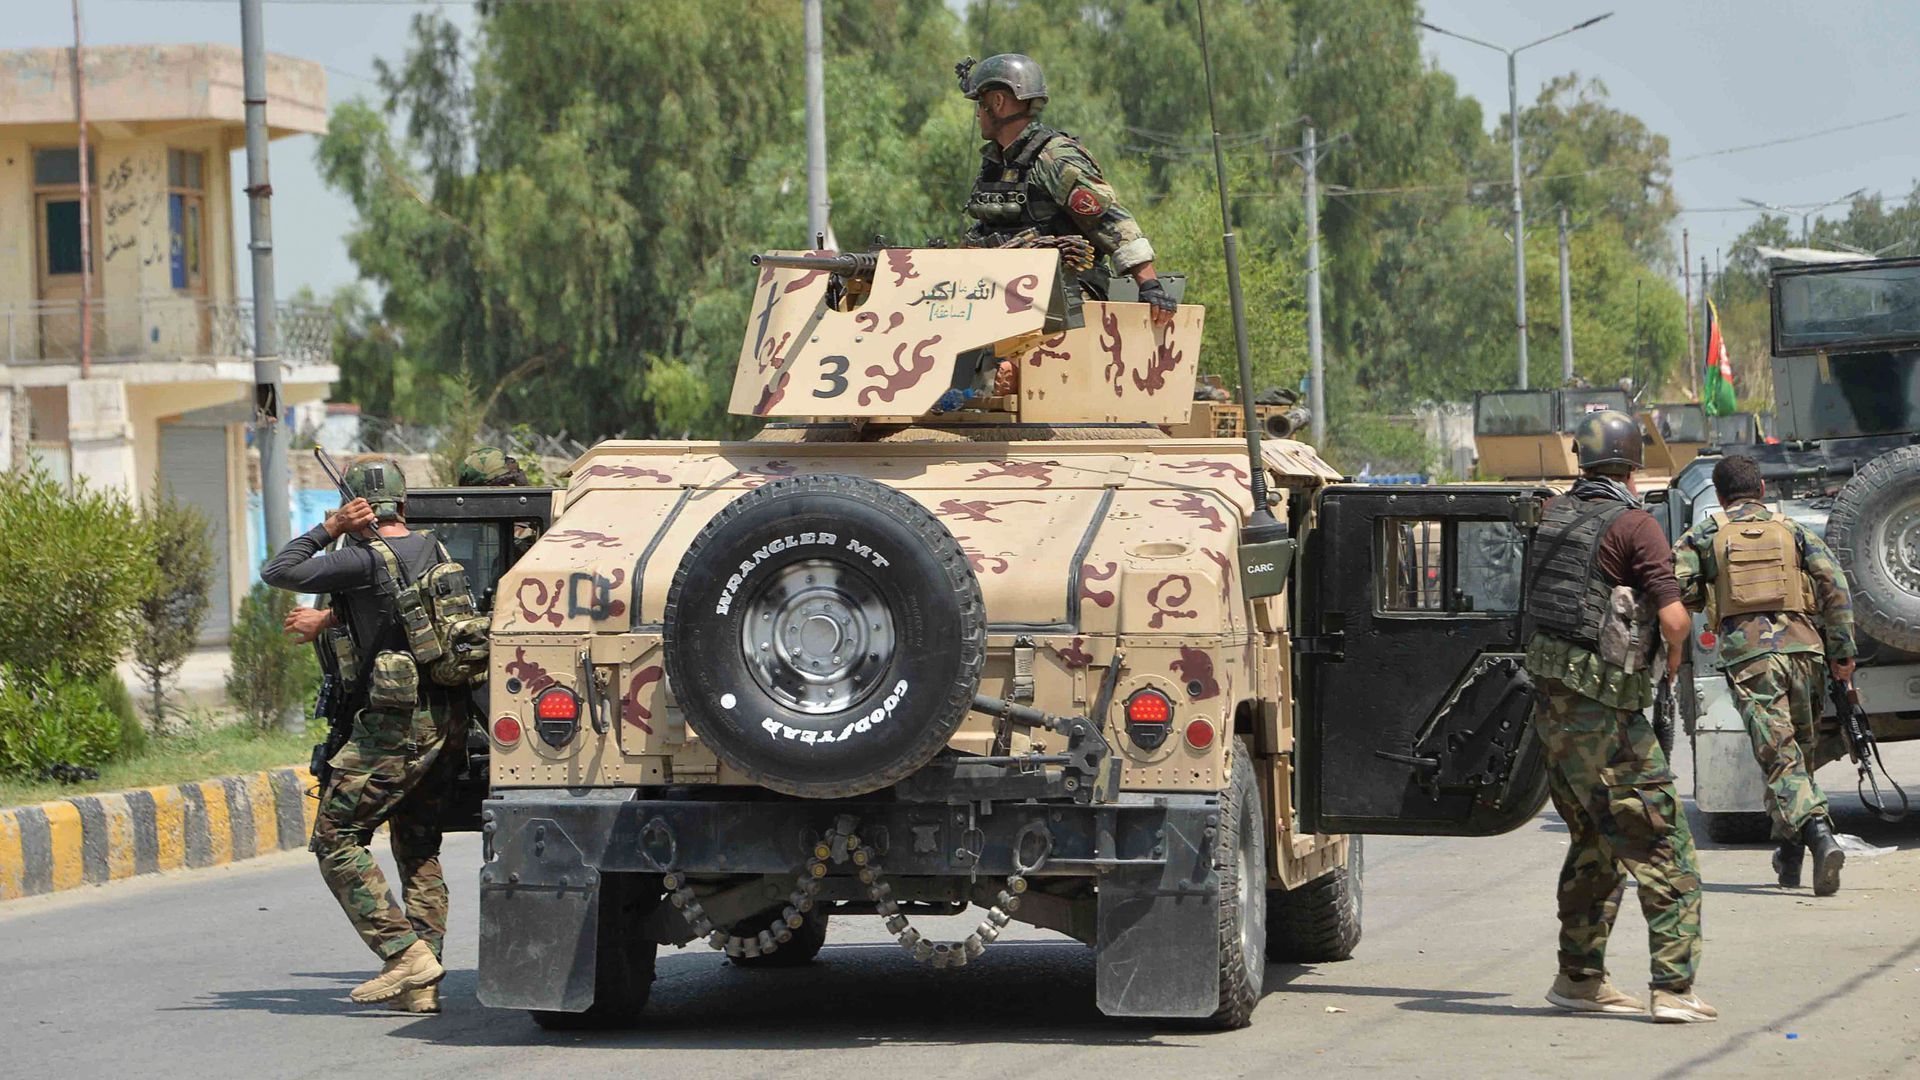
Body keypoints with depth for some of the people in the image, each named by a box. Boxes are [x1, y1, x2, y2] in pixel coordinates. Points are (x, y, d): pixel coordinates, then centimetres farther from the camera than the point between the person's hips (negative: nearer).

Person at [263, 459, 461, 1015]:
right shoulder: (434, 550, 10)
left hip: (395, 724, -8)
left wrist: (329, 529, -2)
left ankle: (405, 953, -13)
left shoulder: (365, 559, -13)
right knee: (418, 849, 14)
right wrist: (331, 618, 25)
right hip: (448, 720, 8)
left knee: (336, 839, -2)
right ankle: (421, 985, 10)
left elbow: (276, 573, -8)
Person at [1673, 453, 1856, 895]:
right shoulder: (1794, 531, 15)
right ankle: (1789, 857, 22)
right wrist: (1842, 651, 5)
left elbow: (1676, 589, 0)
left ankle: (1819, 835, -30)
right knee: (1798, 751, 18)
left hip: (1748, 655, -2)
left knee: (1780, 759, -8)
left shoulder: (1703, 537, 12)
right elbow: (1833, 582, 4)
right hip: (1802, 647, 2)